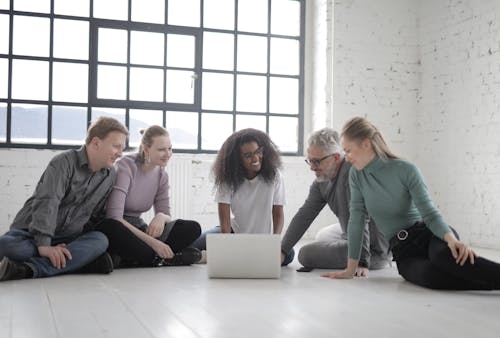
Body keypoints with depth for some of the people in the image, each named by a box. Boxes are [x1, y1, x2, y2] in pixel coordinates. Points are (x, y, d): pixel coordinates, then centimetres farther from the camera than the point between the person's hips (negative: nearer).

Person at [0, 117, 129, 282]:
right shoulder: (65, 161, -10)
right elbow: (47, 202, -22)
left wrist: (86, 247, 0)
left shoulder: (110, 176, 9)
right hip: (31, 234, -4)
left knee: (100, 240, -29)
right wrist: (43, 245, -32)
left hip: (68, 240, 4)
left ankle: (28, 269, -39)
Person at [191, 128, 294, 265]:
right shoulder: (227, 177, -11)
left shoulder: (274, 175, -11)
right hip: (234, 231, -1)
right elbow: (224, 215, -16)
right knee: (192, 245, -22)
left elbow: (278, 214, -11)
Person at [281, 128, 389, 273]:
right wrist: (282, 251, -4)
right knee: (323, 235, 34)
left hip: (374, 250, -9)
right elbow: (304, 215, 2)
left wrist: (361, 261, -34)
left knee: (306, 254, -15)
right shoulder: (321, 181, 2)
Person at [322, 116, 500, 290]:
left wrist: (452, 240, -34)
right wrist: (351, 269, 0)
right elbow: (356, 220, 2)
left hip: (427, 233, -2)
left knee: (443, 255, -40)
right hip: (403, 251, 2)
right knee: (430, 274, -34)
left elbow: (429, 213, -14)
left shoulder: (406, 170, -9)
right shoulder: (356, 175, 1)